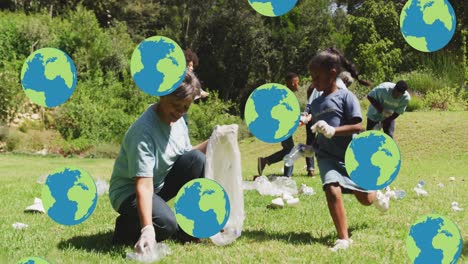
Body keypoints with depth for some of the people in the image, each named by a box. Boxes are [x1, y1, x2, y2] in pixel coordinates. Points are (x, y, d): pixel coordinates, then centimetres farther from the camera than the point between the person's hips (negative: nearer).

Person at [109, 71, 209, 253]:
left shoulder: (177, 119, -4)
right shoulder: (143, 131, -29)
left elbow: (187, 157, 7)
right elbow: (144, 185, -36)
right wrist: (147, 229, -45)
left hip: (161, 184, 8)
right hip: (130, 191, -7)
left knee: (196, 159, -17)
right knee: (165, 224, -34)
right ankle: (127, 226, -1)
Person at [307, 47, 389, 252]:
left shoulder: (346, 96, -9)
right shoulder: (315, 103, 8)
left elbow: (358, 127, -18)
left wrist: (333, 130, -29)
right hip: (327, 157, 3)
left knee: (365, 198, 12)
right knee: (332, 189, -25)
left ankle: (376, 193, 52)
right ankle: (344, 238, -20)